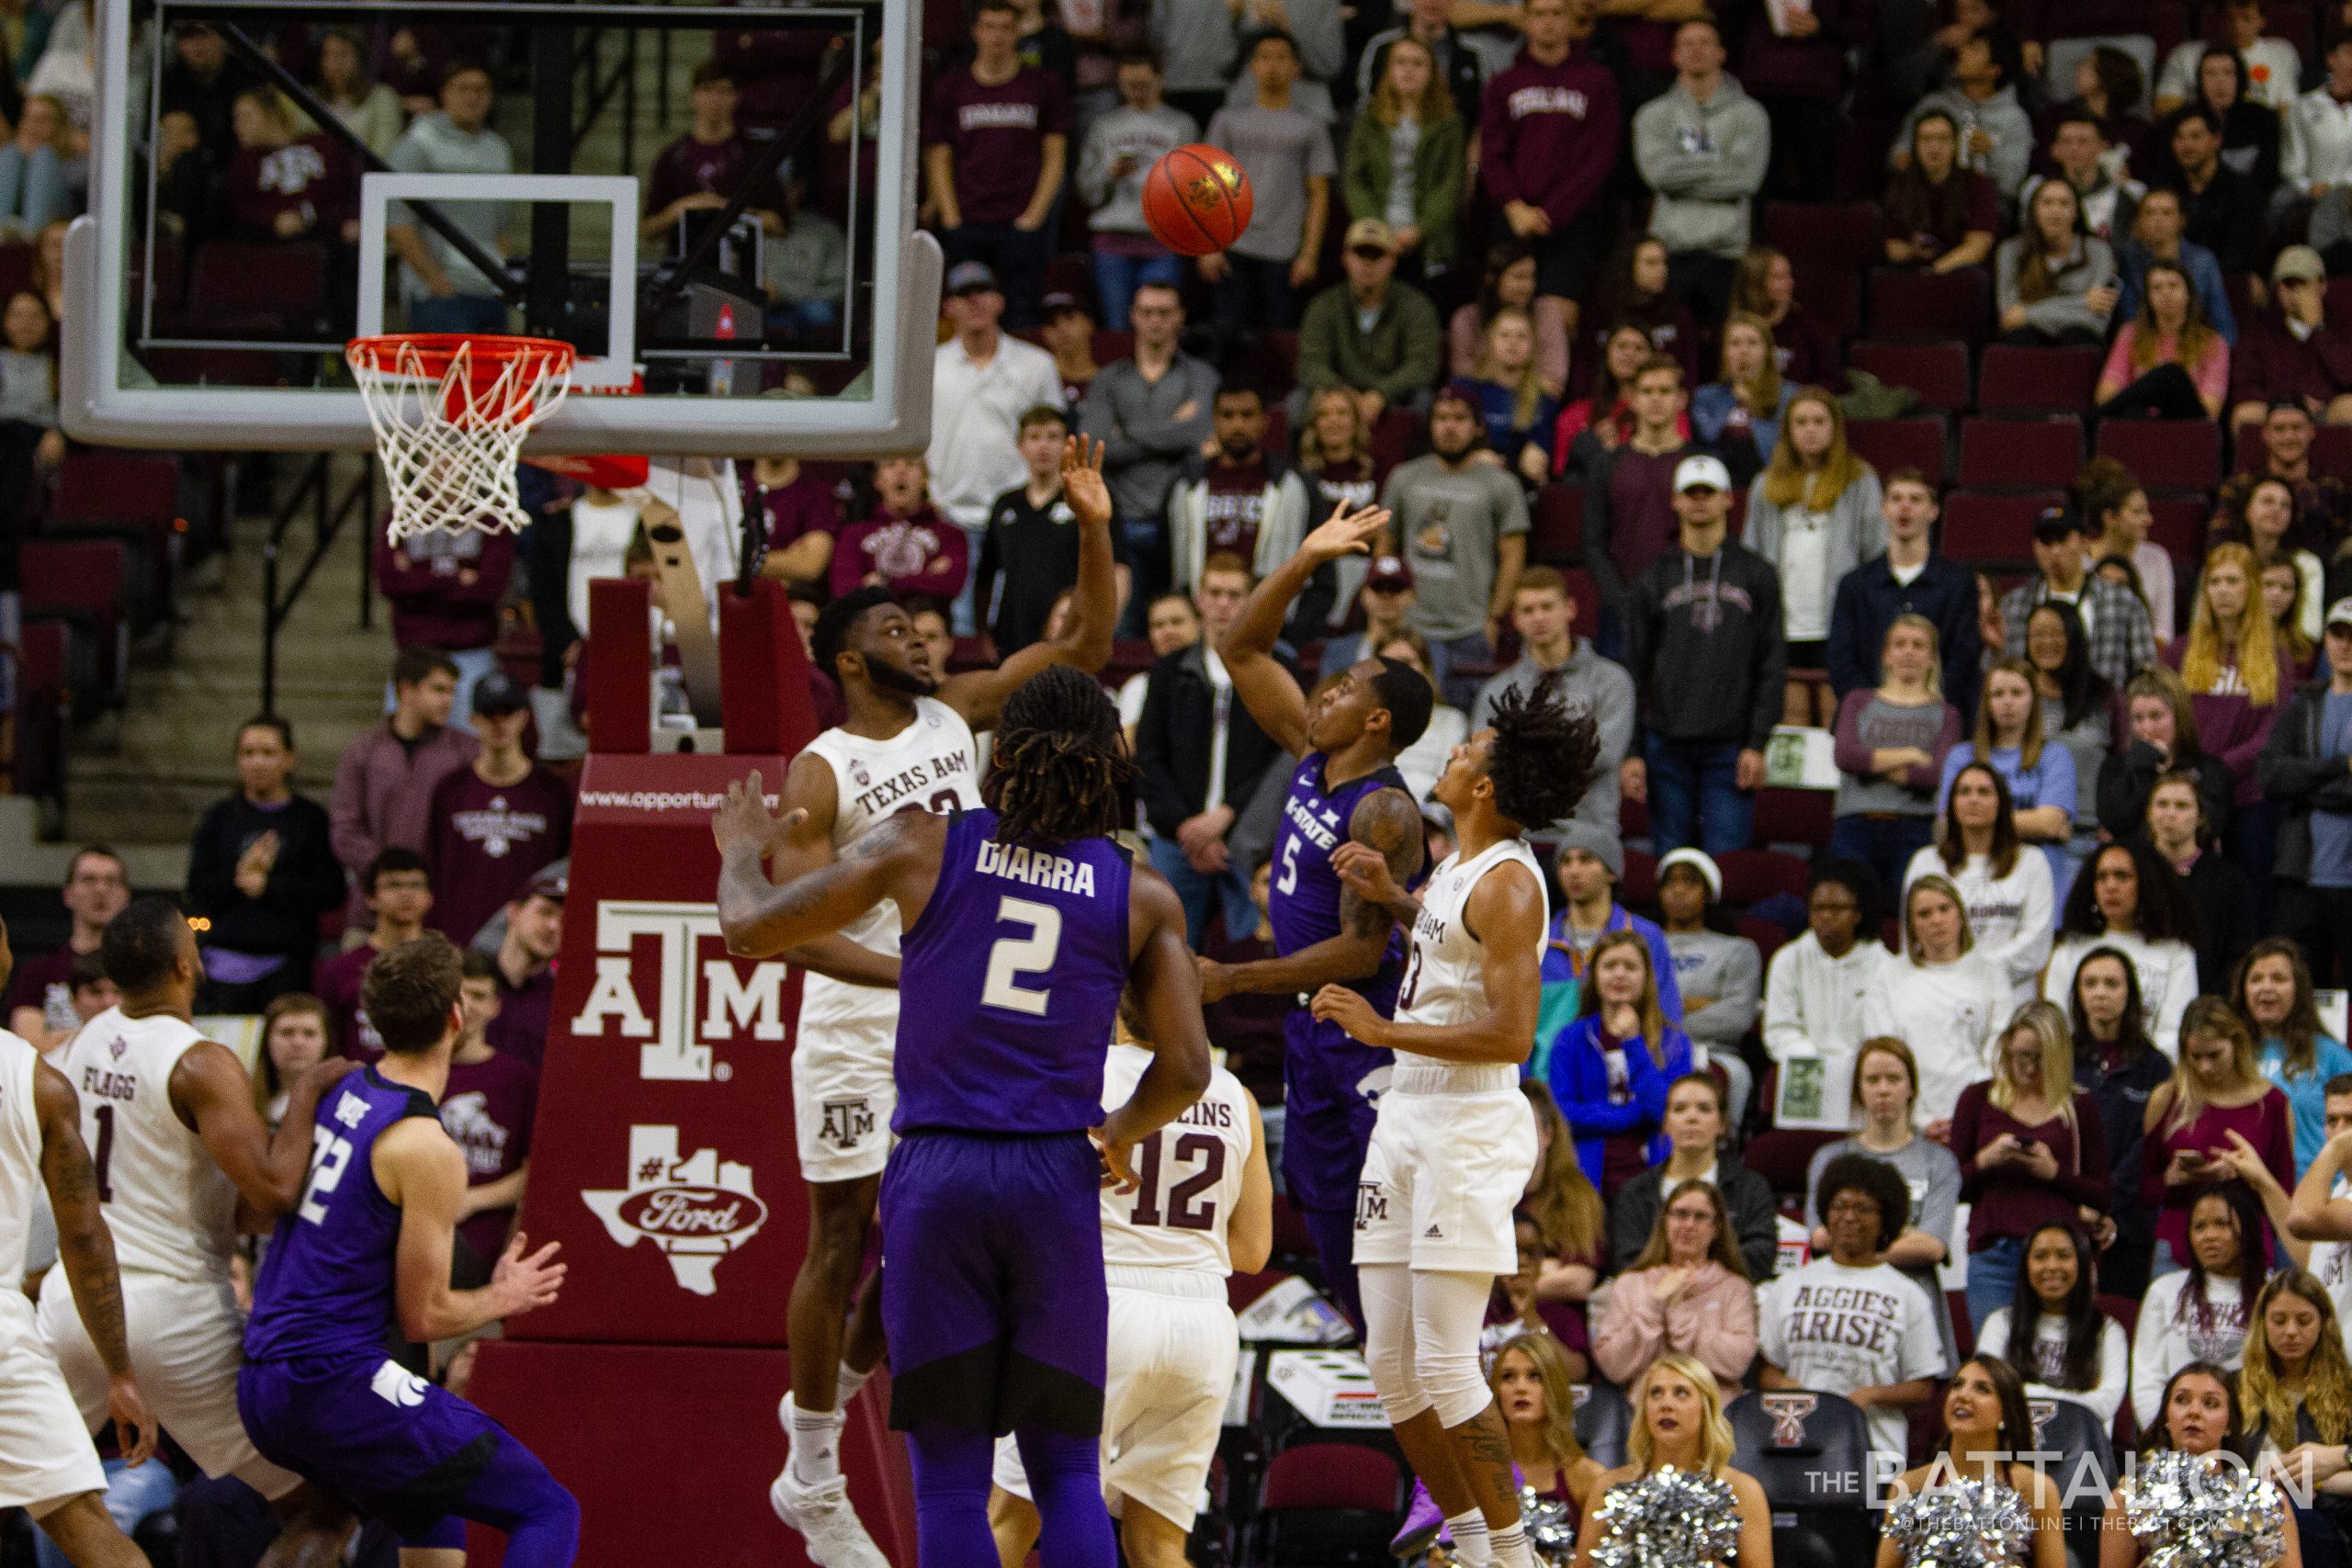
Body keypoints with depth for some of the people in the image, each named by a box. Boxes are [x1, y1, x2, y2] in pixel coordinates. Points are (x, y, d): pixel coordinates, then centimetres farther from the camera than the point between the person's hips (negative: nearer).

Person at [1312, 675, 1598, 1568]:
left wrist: (1385, 1031, -21)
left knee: (1443, 1365, -11)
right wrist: (1391, 898, 18)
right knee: (1390, 1362, 9)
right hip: (1408, 1118, 10)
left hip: (1470, 1126, -10)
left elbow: (1510, 1036, -23)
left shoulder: (1506, 884, -16)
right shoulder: (1456, 867, 12)